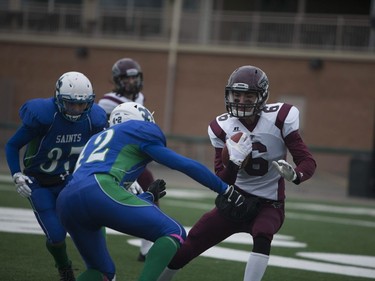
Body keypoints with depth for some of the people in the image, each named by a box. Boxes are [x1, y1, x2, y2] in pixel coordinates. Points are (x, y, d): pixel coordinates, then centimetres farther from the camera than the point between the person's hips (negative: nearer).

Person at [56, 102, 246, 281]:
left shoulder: (99, 139, 37)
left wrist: (150, 196, 55)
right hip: (99, 191, -8)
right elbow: (186, 165, 14)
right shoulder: (139, 130, 17)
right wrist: (226, 190, 21)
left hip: (67, 201, 8)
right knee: (174, 234, -1)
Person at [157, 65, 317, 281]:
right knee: (189, 245, -2)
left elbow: (308, 162, -14)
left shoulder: (280, 118, -14)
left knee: (262, 236, -35)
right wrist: (234, 162, -30)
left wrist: (294, 174, -38)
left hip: (269, 204, -2)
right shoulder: (222, 128, -7)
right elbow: (222, 184, -8)